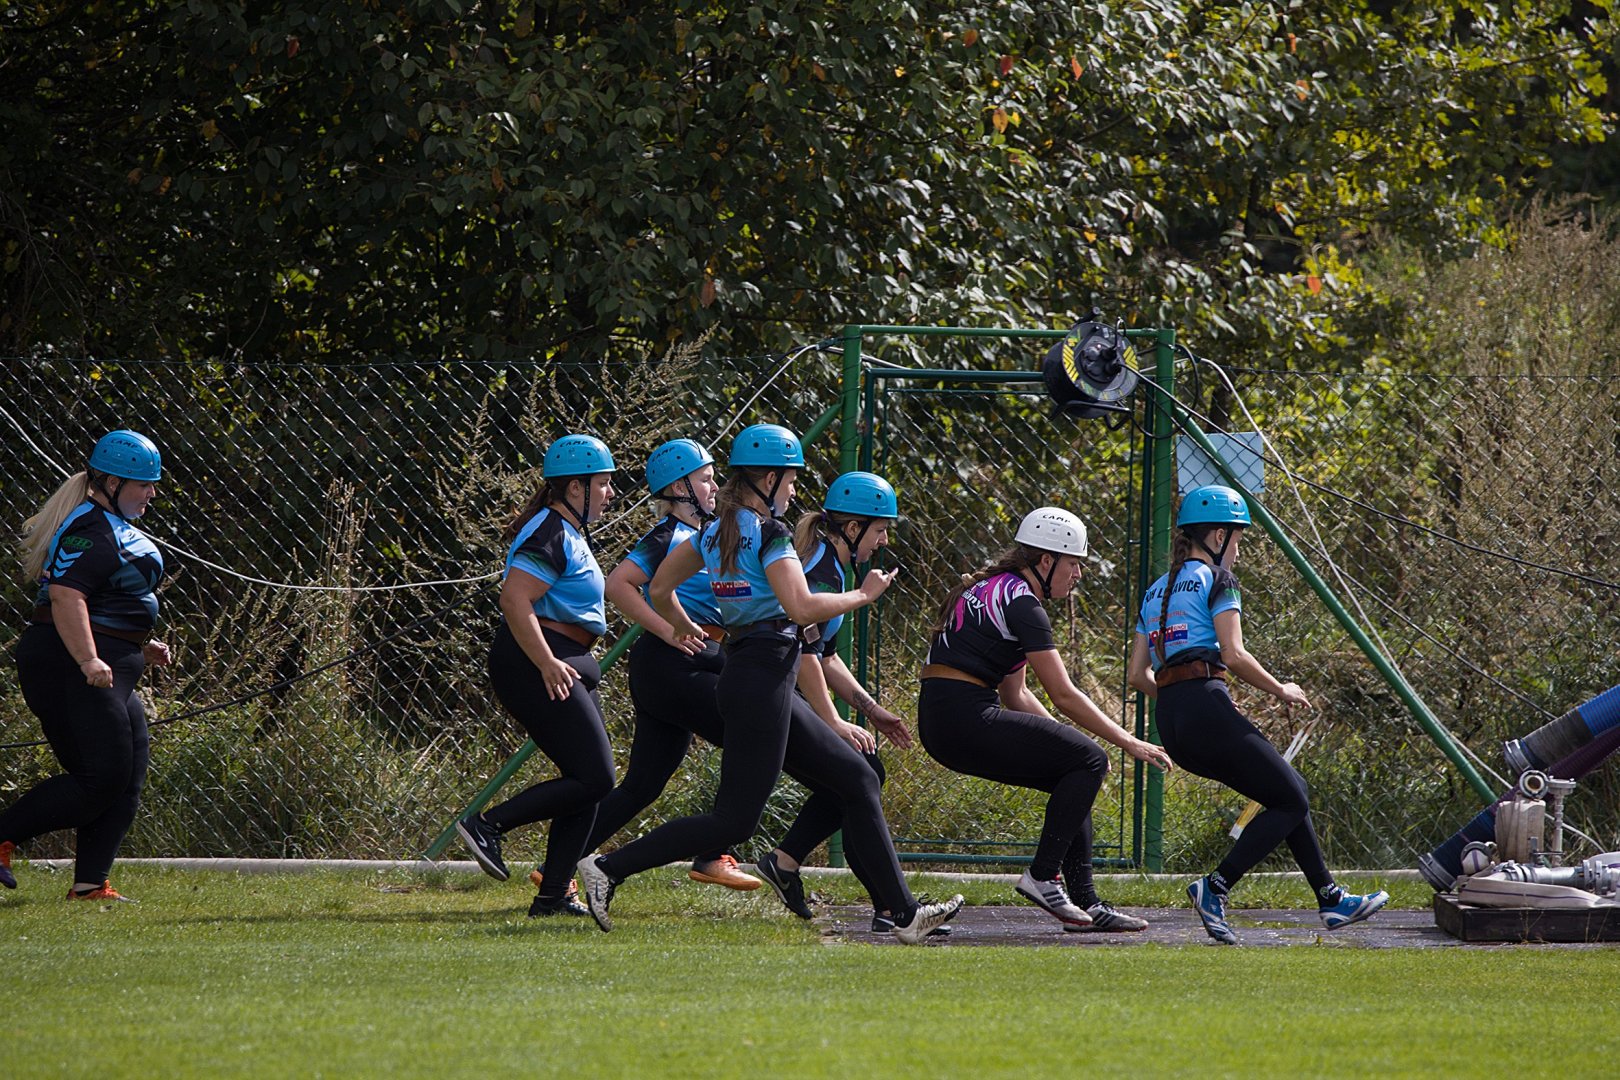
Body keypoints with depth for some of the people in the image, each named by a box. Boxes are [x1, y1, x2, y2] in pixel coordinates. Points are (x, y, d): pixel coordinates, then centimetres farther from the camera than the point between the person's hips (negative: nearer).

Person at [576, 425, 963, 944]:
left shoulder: (715, 531, 12)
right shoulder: (769, 532, -13)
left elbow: (660, 590, 19)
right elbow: (801, 607, -23)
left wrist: (683, 628, 37)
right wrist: (862, 595, -9)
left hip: (740, 672, 10)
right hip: (763, 680, -10)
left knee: (857, 780, 11)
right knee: (734, 820, -7)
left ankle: (905, 913, 10)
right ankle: (610, 867, -7)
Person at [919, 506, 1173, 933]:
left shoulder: (996, 590, 20)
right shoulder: (1021, 602, -10)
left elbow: (1015, 695, 23)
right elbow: (1064, 695, -12)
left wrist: (1062, 739, 16)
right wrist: (1128, 742, -7)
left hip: (942, 722, 10)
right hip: (966, 718, -10)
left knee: (1073, 778, 14)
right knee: (1089, 761, -6)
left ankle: (1085, 902, 11)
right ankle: (1042, 876, -7)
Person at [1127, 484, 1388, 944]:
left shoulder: (1156, 592, 23)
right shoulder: (1216, 579, 1)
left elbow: (1138, 675, 19)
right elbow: (1233, 655, -10)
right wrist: (1281, 690, 3)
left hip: (1172, 723, 8)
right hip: (1207, 707, -8)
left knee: (1290, 790, 17)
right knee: (1291, 801, -2)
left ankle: (1330, 898, 15)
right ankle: (1215, 887, -14)